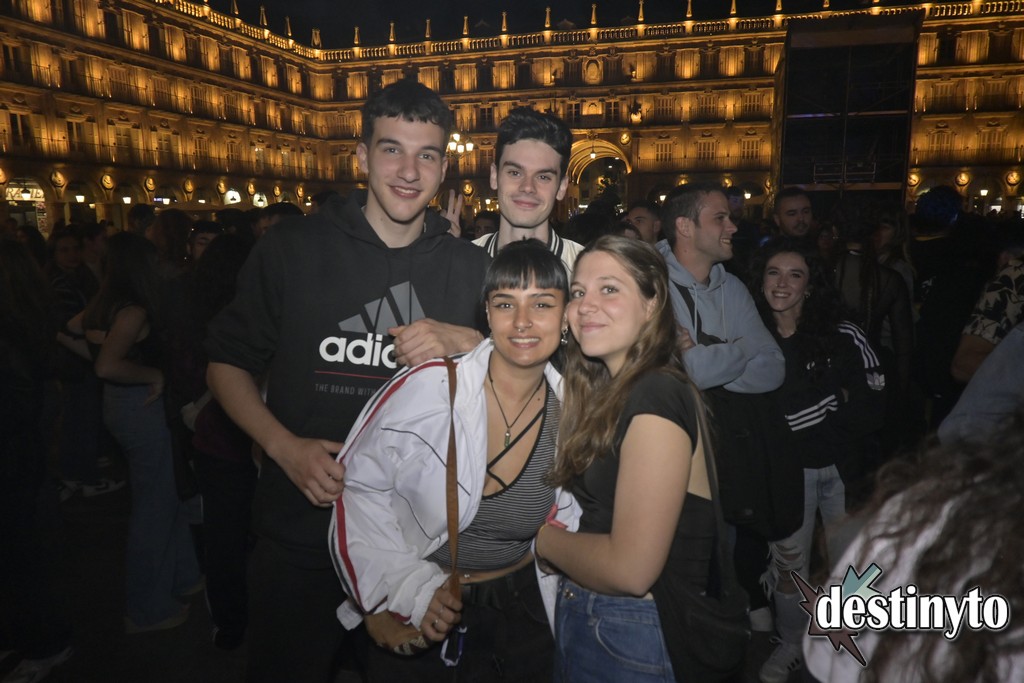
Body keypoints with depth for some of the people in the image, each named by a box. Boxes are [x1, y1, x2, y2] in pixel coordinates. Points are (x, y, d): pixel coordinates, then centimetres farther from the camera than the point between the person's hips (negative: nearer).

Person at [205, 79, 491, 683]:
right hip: (302, 526, -1)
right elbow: (227, 363, 1)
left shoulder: (472, 268, -1)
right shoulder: (293, 249, -6)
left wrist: (463, 340, -16)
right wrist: (286, 447, -14)